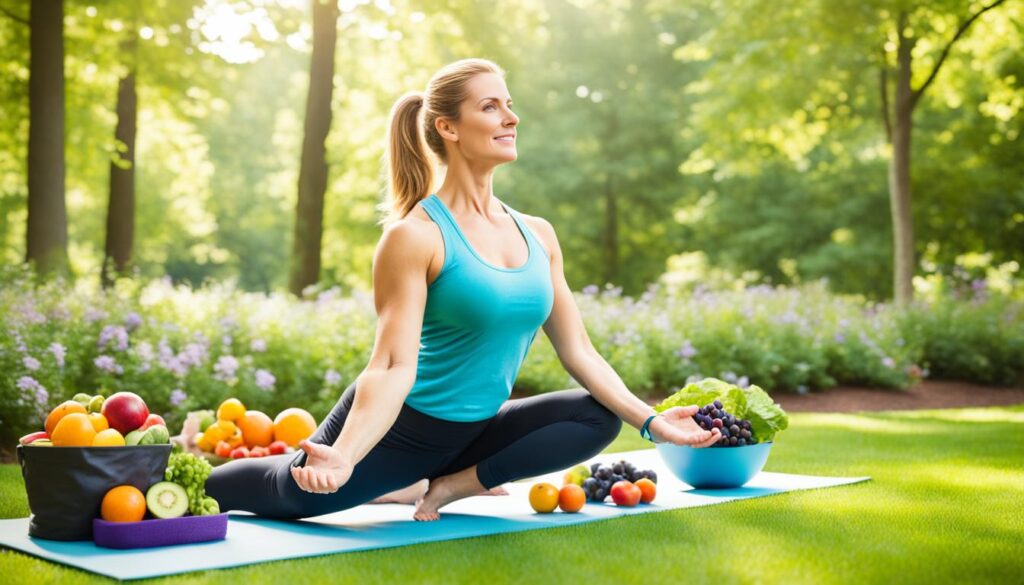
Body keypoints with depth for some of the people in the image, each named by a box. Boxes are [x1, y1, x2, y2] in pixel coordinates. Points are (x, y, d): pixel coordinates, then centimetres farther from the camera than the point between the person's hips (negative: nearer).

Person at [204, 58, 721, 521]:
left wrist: (650, 420, -4)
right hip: (398, 426, -5)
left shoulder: (538, 235, 2)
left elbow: (579, 352, 5)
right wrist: (344, 456, -38)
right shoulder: (416, 235, -17)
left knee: (600, 415, -9)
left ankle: (452, 483, -6)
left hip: (470, 433, 6)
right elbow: (394, 365, -24)